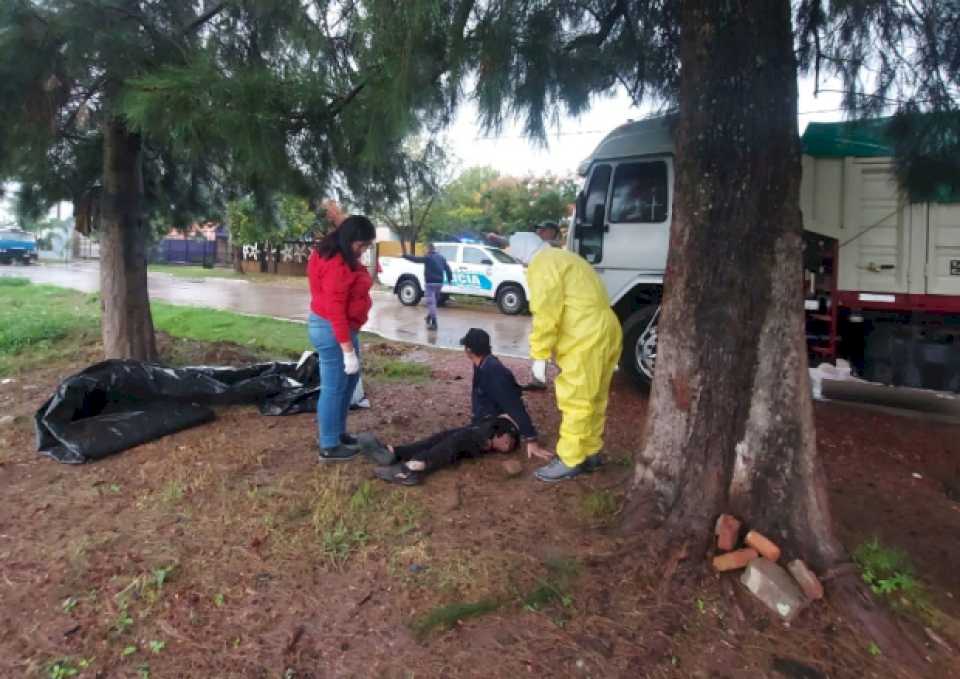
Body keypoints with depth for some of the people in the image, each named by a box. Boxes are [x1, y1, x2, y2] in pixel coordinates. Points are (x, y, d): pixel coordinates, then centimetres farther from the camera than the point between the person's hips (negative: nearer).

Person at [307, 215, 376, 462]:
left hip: (341, 327, 11)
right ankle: (329, 447, 11)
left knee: (350, 378, 21)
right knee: (334, 388, -1)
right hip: (332, 330, -11)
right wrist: (348, 350, -24)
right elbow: (335, 311, -26)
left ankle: (338, 432, 34)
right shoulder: (336, 266, -23)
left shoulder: (341, 258, 9)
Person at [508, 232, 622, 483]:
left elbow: (546, 315, -16)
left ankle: (570, 460, 4)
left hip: (587, 340, -11)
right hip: (604, 333, 11)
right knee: (593, 399, 17)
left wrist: (539, 356, -12)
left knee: (576, 401, -3)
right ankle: (590, 452, 28)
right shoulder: (564, 258, 24)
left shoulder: (542, 265, -8)